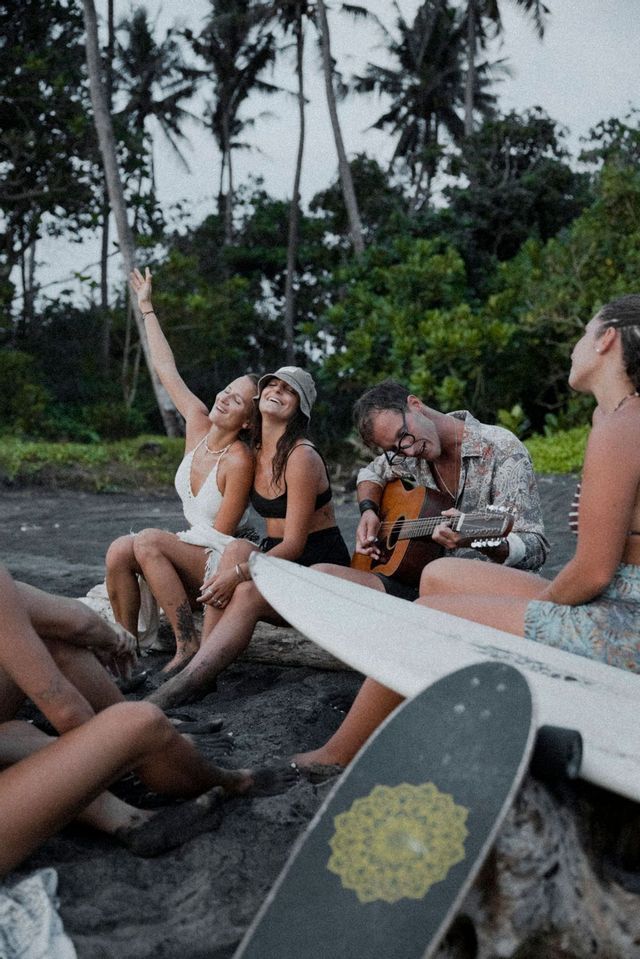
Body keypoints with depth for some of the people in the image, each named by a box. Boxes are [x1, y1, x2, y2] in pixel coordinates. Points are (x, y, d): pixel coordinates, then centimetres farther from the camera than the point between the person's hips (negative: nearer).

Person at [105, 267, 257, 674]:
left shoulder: (239, 461, -19)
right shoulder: (198, 423, 0)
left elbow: (221, 535, -16)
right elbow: (167, 369, 8)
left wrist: (165, 545, -11)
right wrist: (147, 308, 13)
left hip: (221, 563, -6)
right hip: (191, 550, 6)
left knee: (148, 541, -28)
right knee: (119, 550, -19)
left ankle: (189, 646, -25)